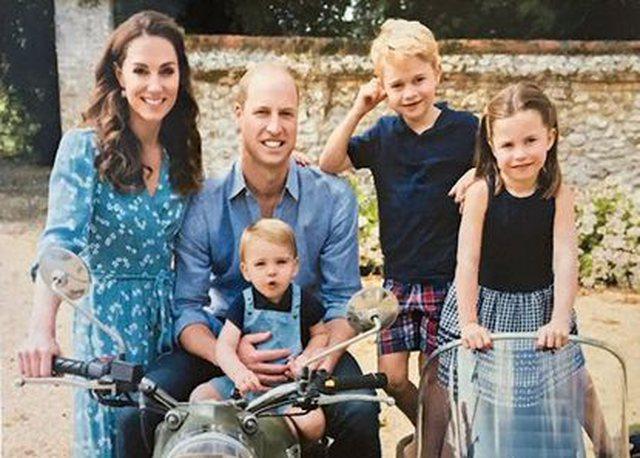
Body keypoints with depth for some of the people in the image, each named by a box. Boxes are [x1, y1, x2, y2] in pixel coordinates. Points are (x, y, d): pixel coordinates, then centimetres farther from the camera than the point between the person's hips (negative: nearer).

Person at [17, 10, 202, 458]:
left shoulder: (180, 152, 4)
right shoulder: (85, 147, -12)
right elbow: (60, 241, -23)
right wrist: (42, 331, -39)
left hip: (173, 319, 5)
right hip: (109, 321, -4)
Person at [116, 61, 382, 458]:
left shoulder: (334, 199, -4)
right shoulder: (203, 205, -5)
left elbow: (344, 299, -3)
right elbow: (187, 307, -5)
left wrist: (321, 359, -24)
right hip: (221, 341, 1)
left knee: (360, 416, -29)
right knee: (136, 416, -22)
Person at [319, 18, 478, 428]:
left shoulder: (465, 129, -5)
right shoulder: (383, 135, 5)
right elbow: (330, 165, 1)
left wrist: (479, 174, -17)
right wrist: (357, 110, -5)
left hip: (447, 280, -3)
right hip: (398, 279, 3)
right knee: (392, 377, 4)